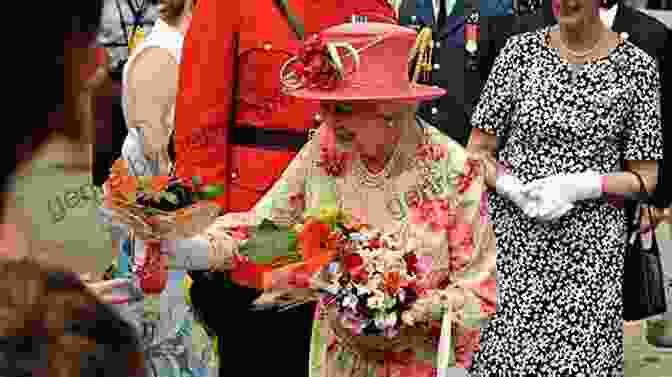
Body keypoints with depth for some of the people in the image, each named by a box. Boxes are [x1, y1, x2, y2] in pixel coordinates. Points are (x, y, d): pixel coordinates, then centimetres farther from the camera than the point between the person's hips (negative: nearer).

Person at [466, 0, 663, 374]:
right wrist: (512, 189, -14)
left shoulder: (637, 67, -2)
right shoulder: (521, 50, 1)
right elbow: (478, 150, 5)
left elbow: (645, 175, 1)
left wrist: (580, 186, -15)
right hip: (512, 235, 1)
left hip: (590, 247, -1)